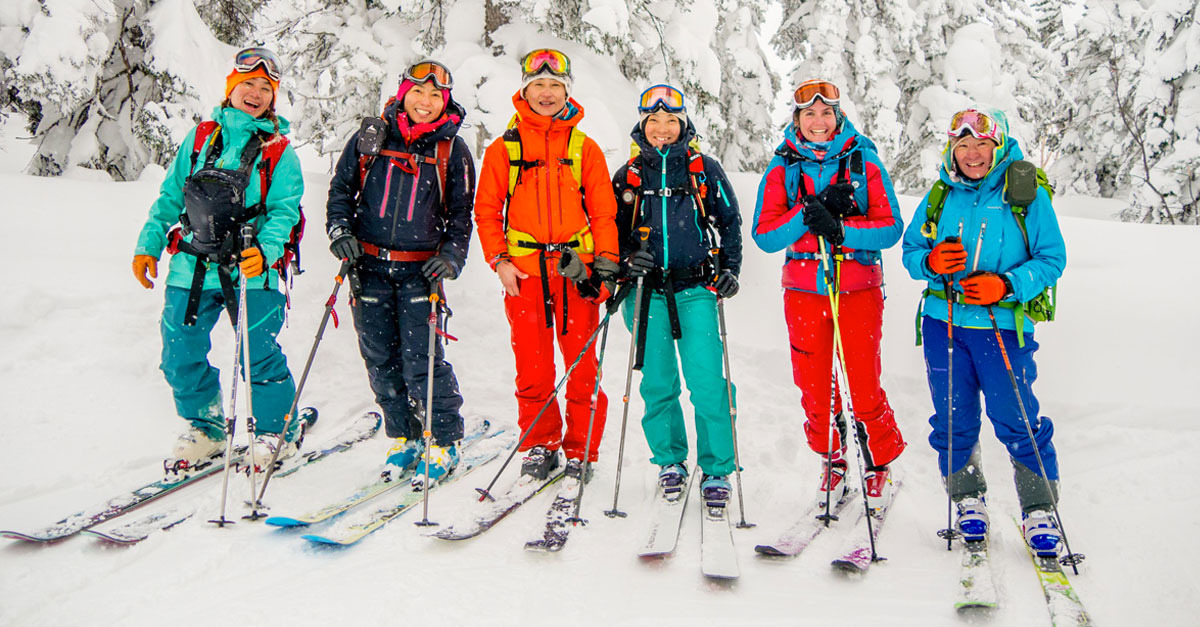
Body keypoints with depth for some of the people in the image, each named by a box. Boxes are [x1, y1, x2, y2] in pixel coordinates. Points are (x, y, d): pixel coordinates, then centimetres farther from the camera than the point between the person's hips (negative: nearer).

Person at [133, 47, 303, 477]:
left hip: (251, 269, -3)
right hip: (192, 267, 4)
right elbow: (170, 197, 18)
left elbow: (284, 211, -4)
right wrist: (148, 244, 9)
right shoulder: (200, 137, 14)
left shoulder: (280, 151, 5)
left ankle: (277, 430, 17)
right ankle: (205, 429, 26)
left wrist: (265, 249, -21)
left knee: (259, 355, -4)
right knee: (181, 355, 5)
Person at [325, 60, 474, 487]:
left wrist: (452, 255, -9)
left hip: (420, 269, -3)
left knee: (420, 358, -10)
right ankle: (405, 439, 21)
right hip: (370, 265, 3)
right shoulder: (370, 138, 8)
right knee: (380, 358, 6)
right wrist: (340, 229, -2)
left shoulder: (452, 150, 4)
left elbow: (461, 212, 7)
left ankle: (444, 443, 5)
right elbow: (341, 189, 15)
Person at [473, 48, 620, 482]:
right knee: (532, 367, 5)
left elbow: (603, 212, 8)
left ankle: (581, 450, 14)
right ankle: (540, 445, 19)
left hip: (576, 268, 0)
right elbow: (487, 211, 9)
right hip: (524, 270, 0)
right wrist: (499, 261, -2)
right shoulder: (504, 149, 8)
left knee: (581, 364, 1)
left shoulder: (585, 148, 8)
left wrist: (606, 264, -1)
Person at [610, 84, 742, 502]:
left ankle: (716, 469, 4)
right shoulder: (628, 177, 11)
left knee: (706, 381, -9)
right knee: (657, 382, 5)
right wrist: (627, 257, -3)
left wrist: (729, 268, 0)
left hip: (695, 288, -2)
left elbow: (730, 223, 12)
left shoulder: (705, 170, 7)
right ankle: (670, 461, 22)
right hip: (646, 291, 2)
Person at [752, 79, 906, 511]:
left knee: (864, 387, -2)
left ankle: (879, 465, 21)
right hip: (803, 289, 2)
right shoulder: (782, 169, 3)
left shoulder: (864, 162, 0)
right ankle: (831, 462, 28)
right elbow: (765, 235, -5)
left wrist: (839, 228, -22)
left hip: (858, 287, -1)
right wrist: (809, 212, -19)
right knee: (814, 387, 6)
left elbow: (890, 227, -7)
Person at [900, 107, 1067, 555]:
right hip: (943, 322, 3)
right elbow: (911, 250, 14)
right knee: (953, 420, 8)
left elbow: (1052, 258, -1)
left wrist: (1007, 285, -17)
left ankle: (1040, 509, 12)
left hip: (1003, 325, -3)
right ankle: (967, 501, 26)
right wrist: (930, 262, -10)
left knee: (1016, 421, -6)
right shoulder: (940, 197, 9)